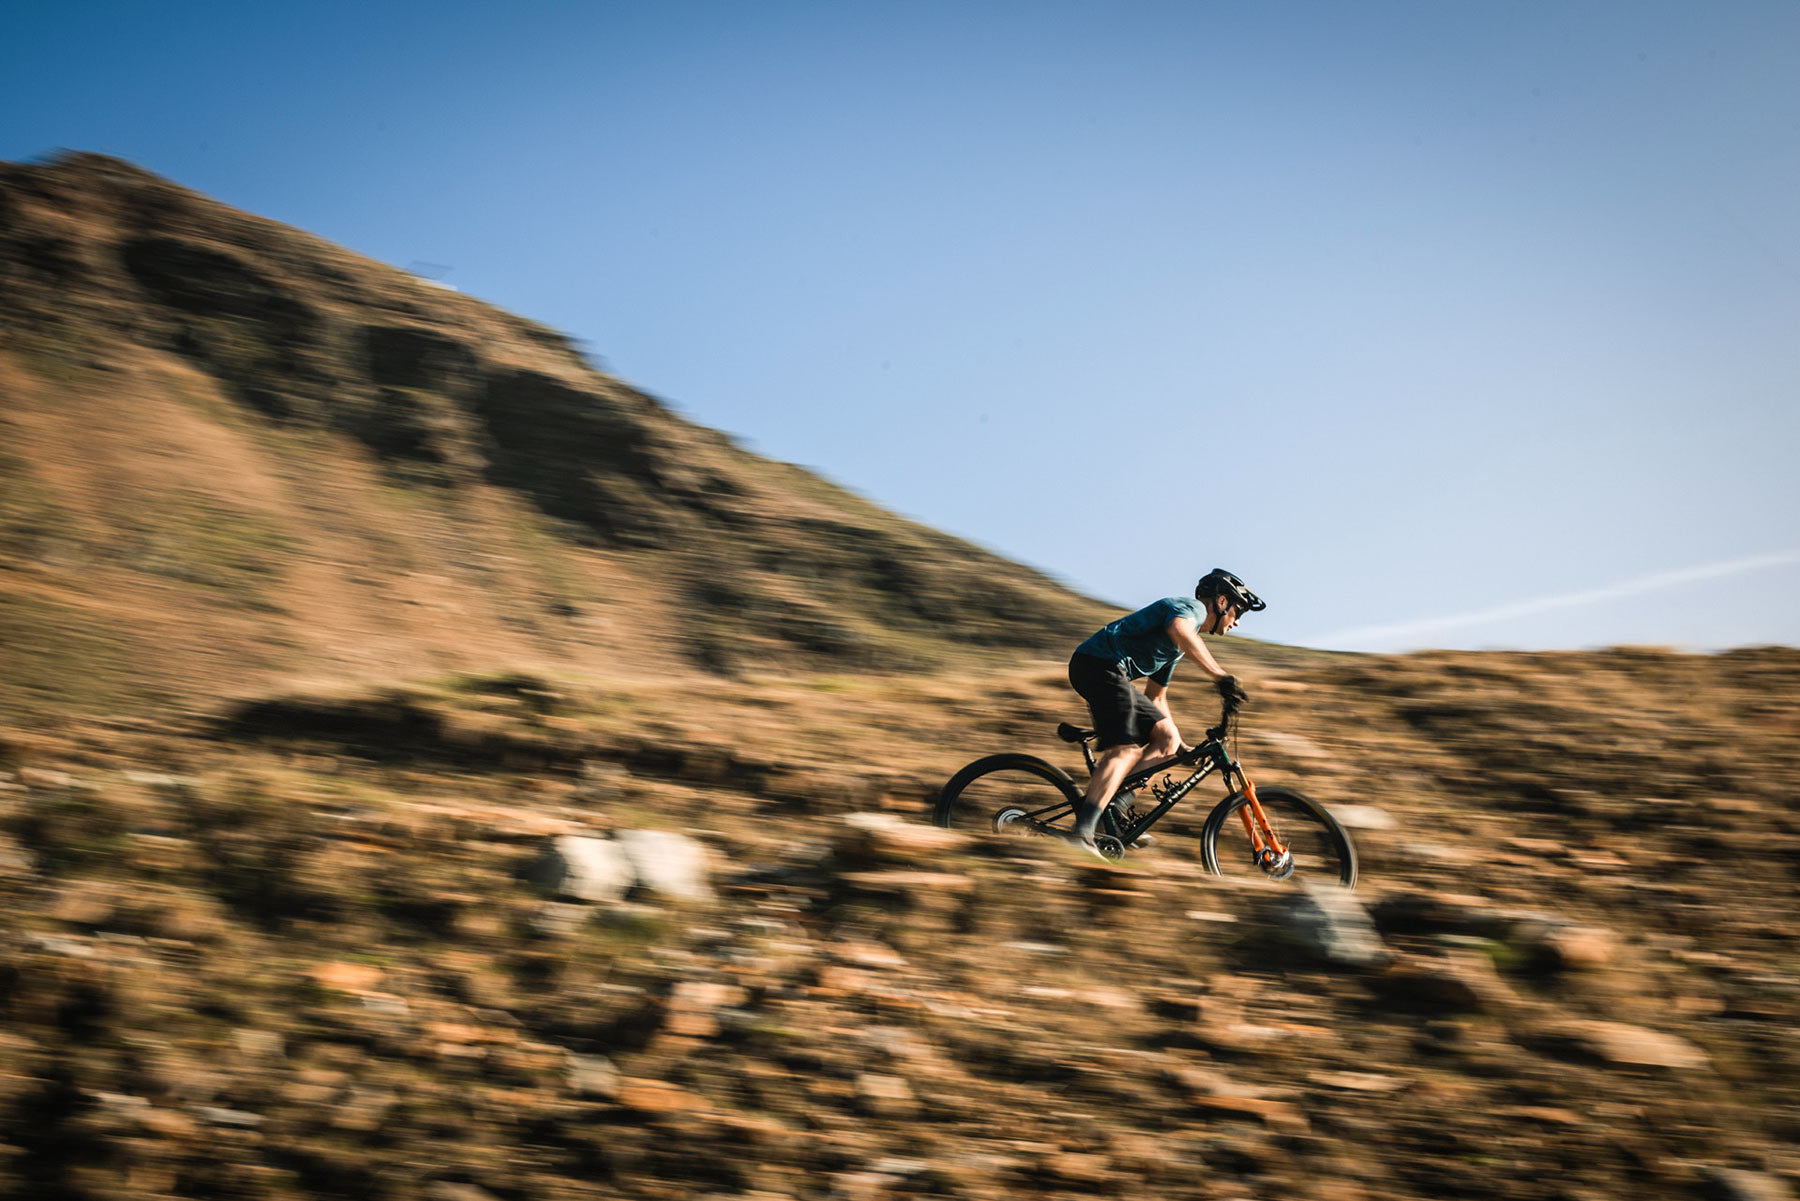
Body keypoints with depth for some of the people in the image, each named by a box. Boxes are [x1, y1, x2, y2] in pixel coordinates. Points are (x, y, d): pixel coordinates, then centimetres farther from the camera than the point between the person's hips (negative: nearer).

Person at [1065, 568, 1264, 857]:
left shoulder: (1178, 649, 30)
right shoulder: (1193, 606, 0)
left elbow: (1156, 697, 35)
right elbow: (1179, 631, -26)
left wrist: (1182, 747, 36)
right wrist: (1221, 676, -29)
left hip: (1108, 672, 10)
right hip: (1101, 663, -10)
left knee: (1167, 738, 5)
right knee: (1125, 750, -21)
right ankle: (1081, 835, -32)